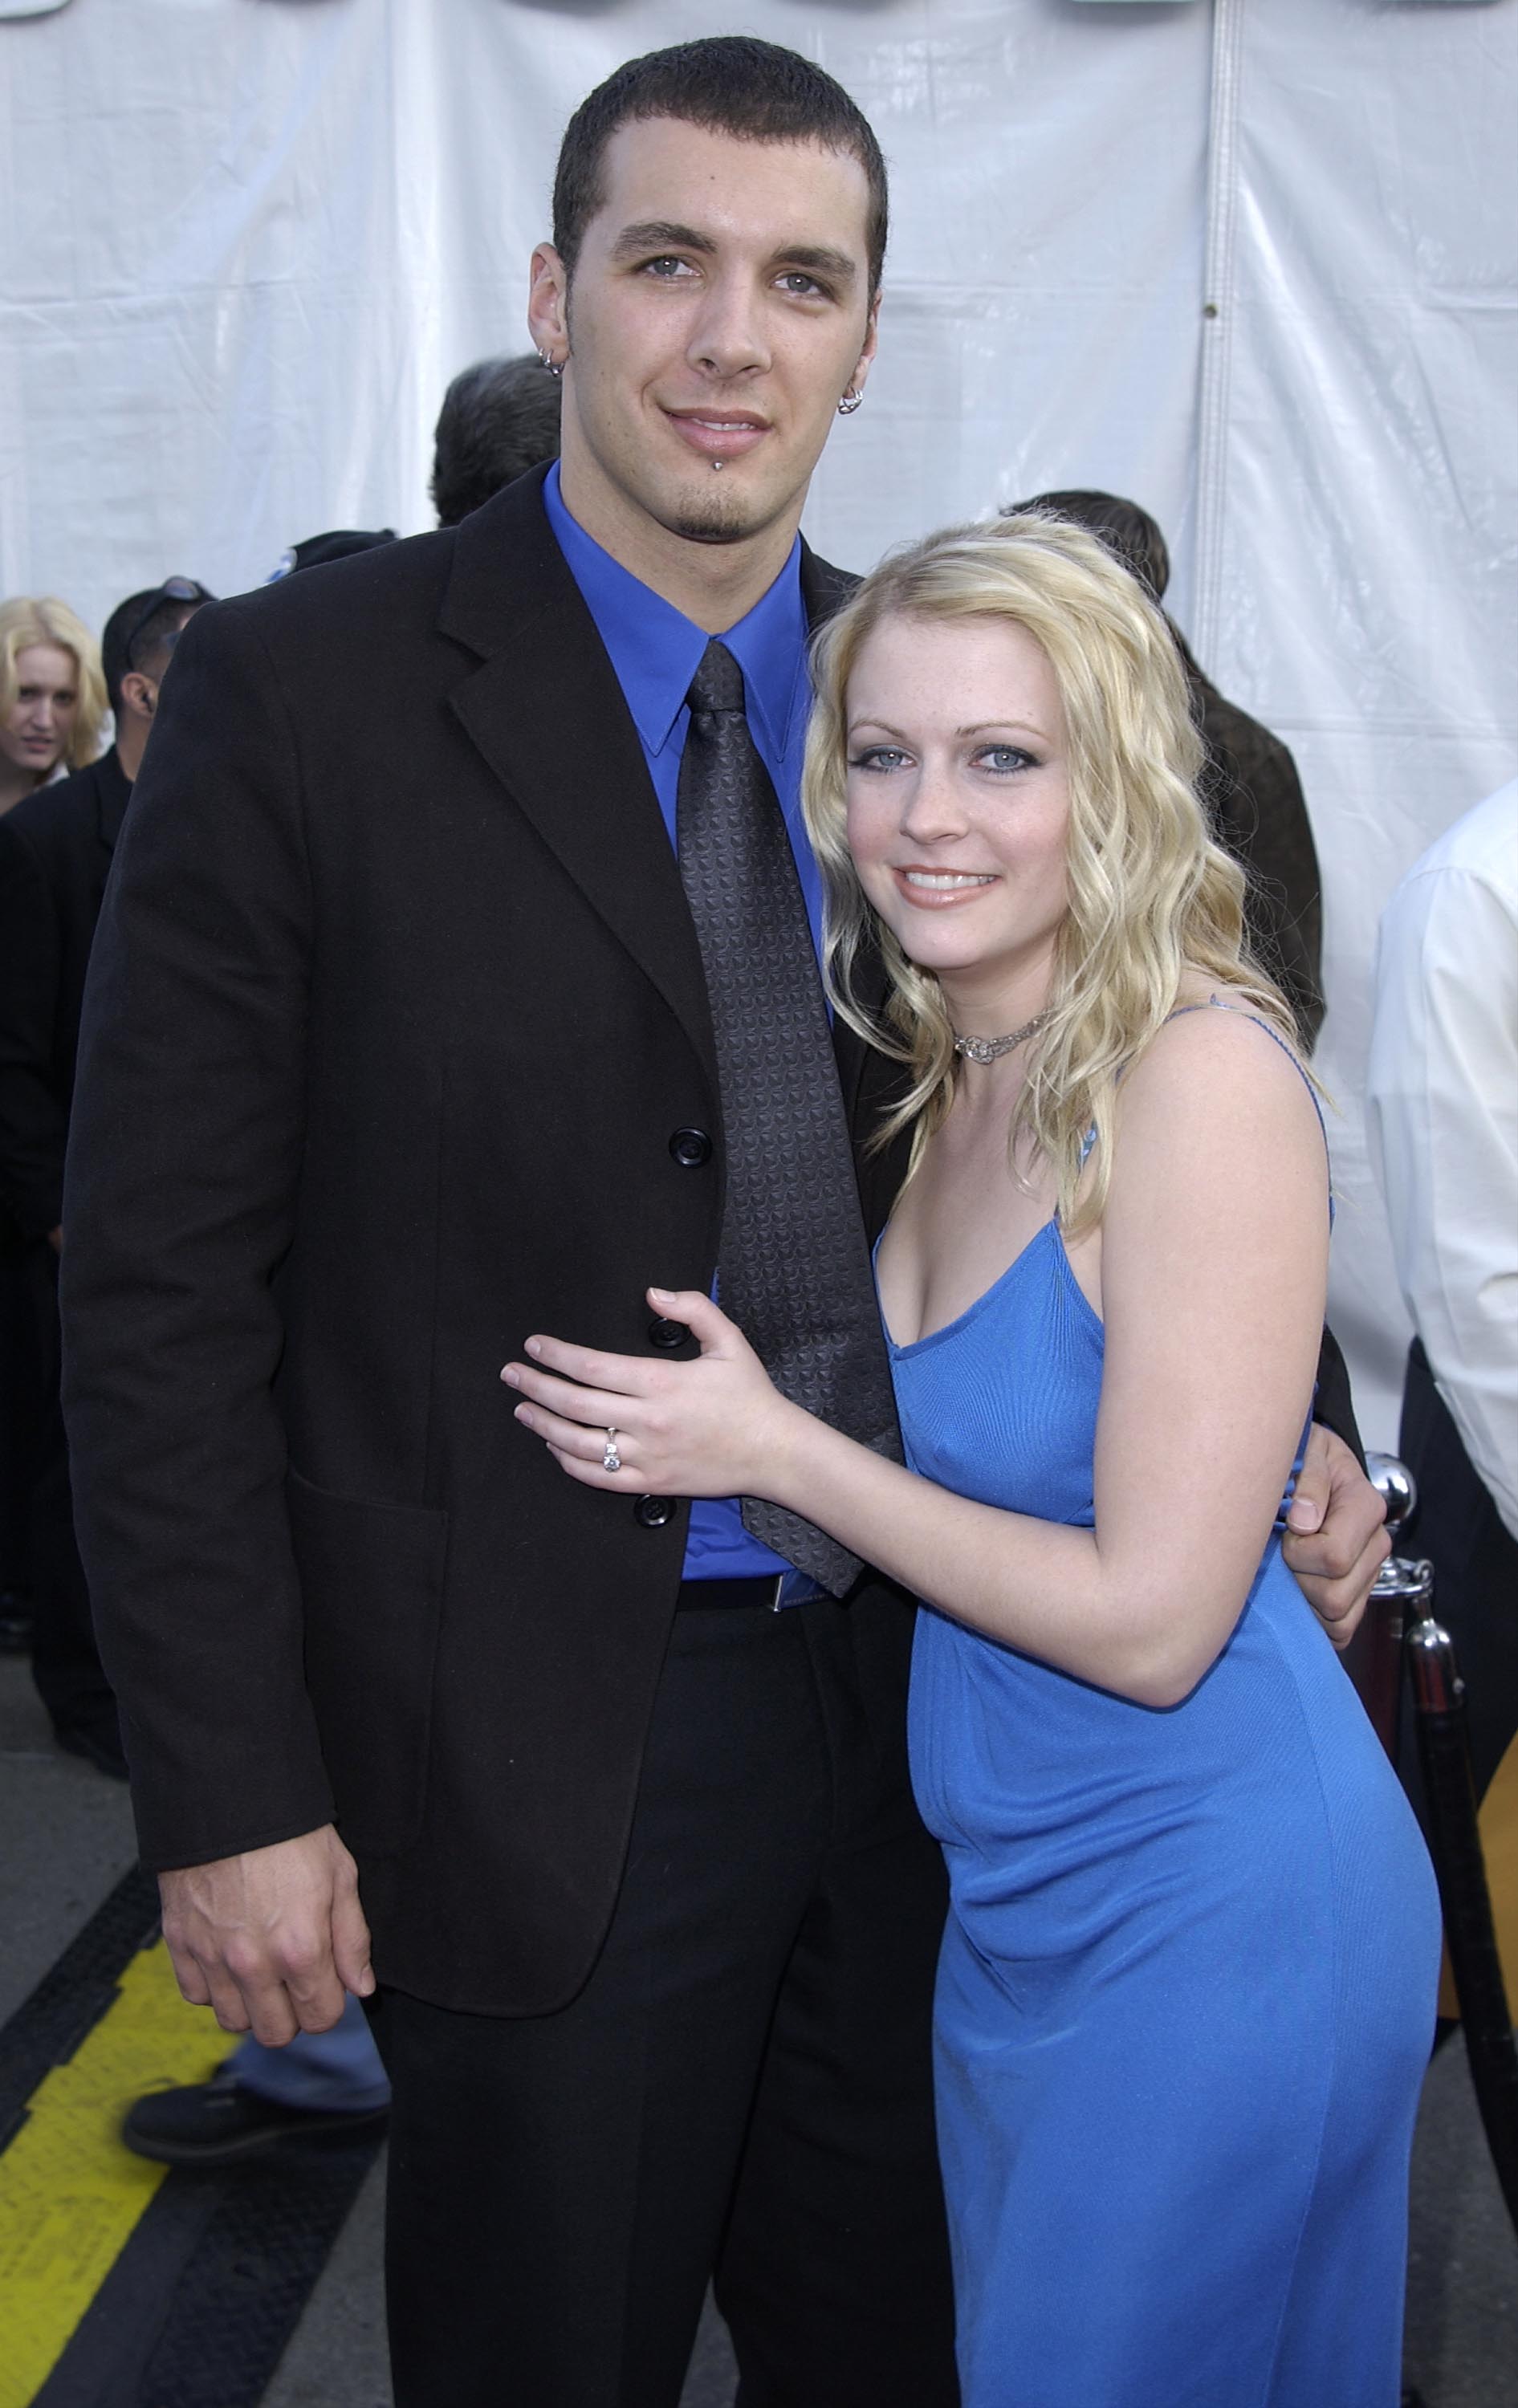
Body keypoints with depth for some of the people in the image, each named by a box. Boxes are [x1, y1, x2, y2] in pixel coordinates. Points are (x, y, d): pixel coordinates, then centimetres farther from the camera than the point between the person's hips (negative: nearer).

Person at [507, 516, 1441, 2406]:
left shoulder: (1202, 1076, -21)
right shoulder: (946, 1078, 3)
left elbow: (1151, 1620, -22)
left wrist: (773, 1452, -17)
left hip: (1212, 1907, -8)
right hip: (1010, 1893, 8)